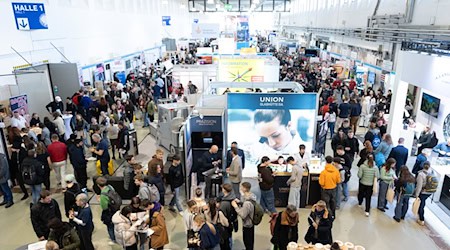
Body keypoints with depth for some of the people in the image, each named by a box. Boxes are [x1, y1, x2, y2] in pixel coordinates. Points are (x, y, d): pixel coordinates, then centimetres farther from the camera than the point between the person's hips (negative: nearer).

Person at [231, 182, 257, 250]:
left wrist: (235, 206, -24)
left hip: (247, 225, -9)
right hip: (251, 223, 9)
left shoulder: (247, 203, -36)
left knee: (247, 241, 15)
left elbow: (242, 215, -30)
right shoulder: (250, 197, -7)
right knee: (250, 240, 29)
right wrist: (239, 202, -2)